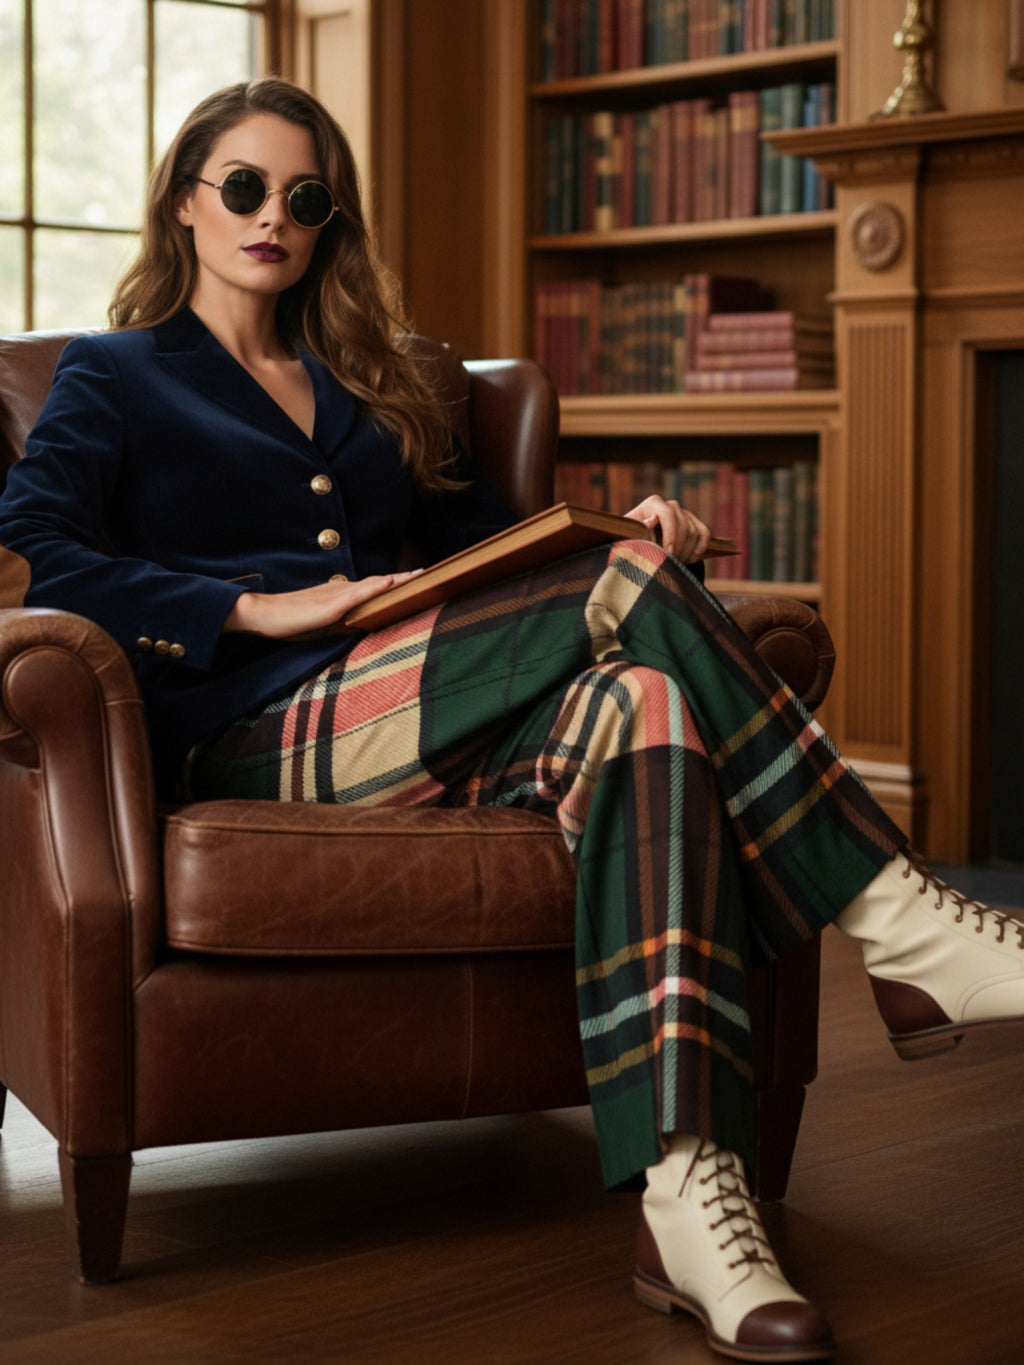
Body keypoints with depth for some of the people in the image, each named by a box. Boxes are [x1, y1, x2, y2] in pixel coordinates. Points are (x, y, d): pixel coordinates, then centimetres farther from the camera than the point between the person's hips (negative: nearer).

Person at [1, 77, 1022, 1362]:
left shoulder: (371, 384, 32)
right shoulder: (113, 378, 16)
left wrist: (619, 537, 3)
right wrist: (267, 607, -11)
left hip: (439, 728, 5)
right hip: (265, 734, -5)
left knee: (640, 705, -32)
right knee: (635, 598, -26)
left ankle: (685, 1195, -44)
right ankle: (899, 918, -24)